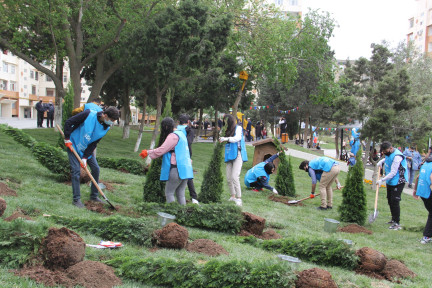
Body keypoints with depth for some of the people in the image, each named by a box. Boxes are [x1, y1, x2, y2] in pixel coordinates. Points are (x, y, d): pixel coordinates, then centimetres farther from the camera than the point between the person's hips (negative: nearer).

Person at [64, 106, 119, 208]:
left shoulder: (105, 127, -8)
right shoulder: (88, 114, -25)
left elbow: (94, 143, -7)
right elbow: (68, 122, -18)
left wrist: (85, 157, -14)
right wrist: (67, 139, -17)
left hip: (87, 149, 6)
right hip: (73, 145, -6)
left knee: (96, 168, 3)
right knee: (76, 170, -11)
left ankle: (94, 195, 18)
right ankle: (76, 199, -4)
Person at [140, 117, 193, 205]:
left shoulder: (173, 136, -12)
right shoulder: (180, 133, 18)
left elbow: (161, 150, -15)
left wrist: (147, 152, -5)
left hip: (176, 169, -9)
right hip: (185, 169, 9)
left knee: (169, 192, -2)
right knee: (180, 194, 10)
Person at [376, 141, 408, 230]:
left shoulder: (397, 157, -24)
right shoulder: (389, 153, 5)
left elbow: (393, 173, -25)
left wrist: (382, 180, -24)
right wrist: (381, 161, 13)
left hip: (398, 181, -10)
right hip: (390, 181, 10)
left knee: (395, 201, -12)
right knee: (390, 201, 15)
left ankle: (397, 223, -8)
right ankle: (393, 219, 29)